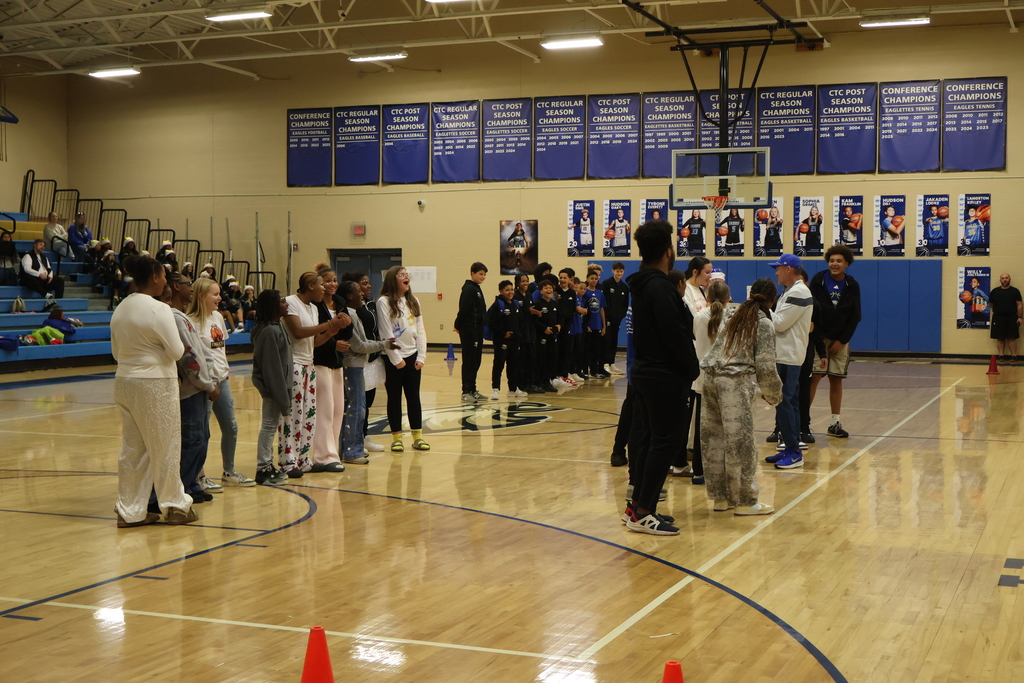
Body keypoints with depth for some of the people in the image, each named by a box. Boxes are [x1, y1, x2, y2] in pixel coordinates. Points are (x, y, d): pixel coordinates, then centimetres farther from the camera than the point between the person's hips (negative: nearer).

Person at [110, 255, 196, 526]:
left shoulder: (120, 310, 7)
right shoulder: (158, 310, -15)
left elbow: (116, 352, 13)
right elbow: (176, 351, -15)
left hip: (124, 381, 7)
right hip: (154, 383, -7)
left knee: (132, 447, 11)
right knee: (164, 446, 5)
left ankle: (130, 511, 14)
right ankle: (174, 505, 16)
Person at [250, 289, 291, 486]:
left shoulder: (276, 327, 12)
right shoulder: (269, 331, -20)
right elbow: (272, 366, -22)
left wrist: (285, 391, 16)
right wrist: (281, 395, -21)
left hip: (276, 385, 10)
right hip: (271, 387, -10)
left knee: (272, 425, 14)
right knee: (269, 426, -3)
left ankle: (268, 466, 22)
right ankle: (263, 470, 4)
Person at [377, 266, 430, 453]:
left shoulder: (413, 302, 10)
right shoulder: (384, 302, -8)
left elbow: (420, 330, 8)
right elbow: (386, 333, -11)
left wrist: (421, 356, 0)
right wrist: (396, 358, -12)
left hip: (412, 356, 5)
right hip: (393, 358, -5)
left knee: (414, 396, 7)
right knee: (394, 397, 3)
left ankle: (417, 436, 13)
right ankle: (396, 437, 9)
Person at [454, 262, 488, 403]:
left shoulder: (477, 289, 17)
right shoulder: (469, 289, -13)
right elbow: (464, 309, -19)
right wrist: (458, 326, -12)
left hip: (477, 330, 9)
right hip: (469, 330, -9)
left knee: (475, 362, 12)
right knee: (469, 361, -7)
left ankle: (472, 390, 18)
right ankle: (466, 392, -5)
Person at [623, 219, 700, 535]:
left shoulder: (642, 284, 12)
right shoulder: (660, 287, -18)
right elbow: (676, 335, -21)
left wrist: (687, 367, 10)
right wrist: (693, 368, -9)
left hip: (644, 370, 10)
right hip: (664, 376, -10)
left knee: (647, 438, 14)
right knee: (664, 442, -5)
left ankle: (637, 506, 19)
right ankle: (643, 514, -3)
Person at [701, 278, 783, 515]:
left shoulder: (729, 314, 14)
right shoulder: (764, 324, -3)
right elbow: (765, 366, -5)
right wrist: (773, 395, 8)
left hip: (711, 378, 7)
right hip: (736, 382, -7)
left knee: (714, 438, 11)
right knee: (740, 441, -1)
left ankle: (720, 496, 20)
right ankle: (745, 500, 6)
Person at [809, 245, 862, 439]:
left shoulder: (852, 286, 2)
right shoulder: (818, 280, -4)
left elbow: (855, 317, 3)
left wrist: (842, 341, -5)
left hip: (840, 340, 2)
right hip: (818, 337, -2)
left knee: (836, 379, 5)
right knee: (813, 377, -9)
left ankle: (835, 423, 13)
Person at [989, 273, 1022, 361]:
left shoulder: (1015, 291, 3)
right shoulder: (994, 292, 6)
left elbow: (1019, 306, 1)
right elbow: (991, 305, 14)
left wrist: (1020, 317, -7)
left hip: (1012, 318, -1)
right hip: (998, 318, 1)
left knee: (1012, 337, -1)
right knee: (1000, 338, 1)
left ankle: (1014, 355, 4)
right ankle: (1001, 355, 7)